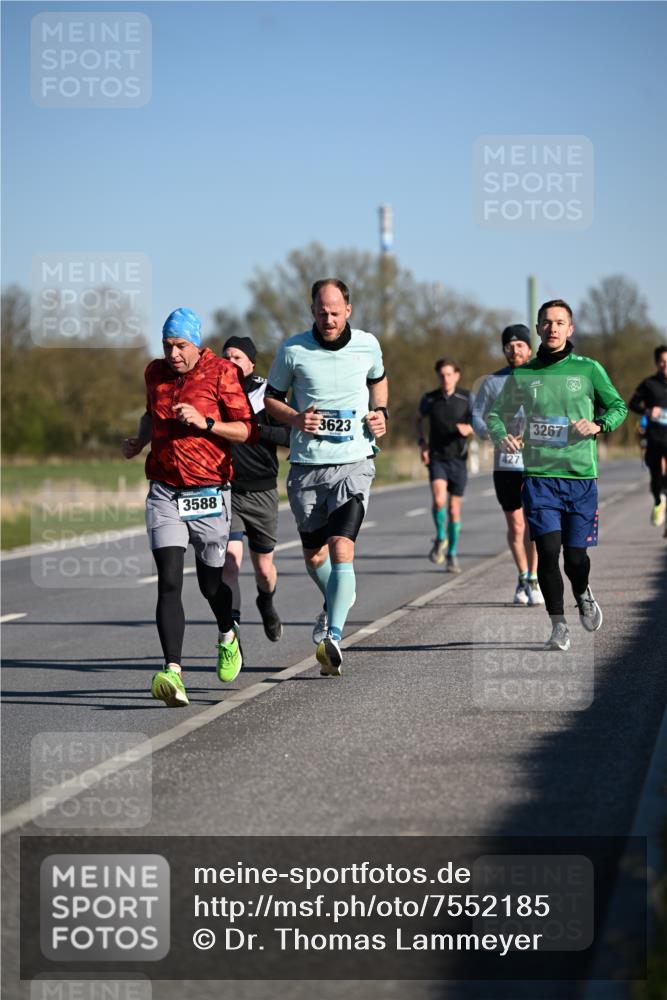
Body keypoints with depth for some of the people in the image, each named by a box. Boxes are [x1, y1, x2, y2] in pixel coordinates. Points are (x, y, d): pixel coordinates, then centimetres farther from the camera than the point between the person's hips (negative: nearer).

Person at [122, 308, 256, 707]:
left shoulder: (221, 373, -7)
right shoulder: (155, 373, 9)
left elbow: (248, 429, -8)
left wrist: (205, 422, -21)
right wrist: (140, 440, 11)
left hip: (209, 494, -3)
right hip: (165, 493, 3)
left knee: (211, 584, 11)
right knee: (169, 582, -14)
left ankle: (228, 636, 45)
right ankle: (173, 672, -24)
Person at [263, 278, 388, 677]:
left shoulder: (368, 345, 3)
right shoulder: (293, 351, -2)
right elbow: (271, 397, 10)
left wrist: (380, 412, 5)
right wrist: (296, 418, -10)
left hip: (354, 463, -1)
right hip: (307, 466, 1)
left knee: (342, 549, -18)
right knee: (314, 557, 11)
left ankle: (333, 637, -23)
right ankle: (338, 600, 43)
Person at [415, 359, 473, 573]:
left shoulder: (467, 398, -2)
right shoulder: (429, 399, 1)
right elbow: (418, 419, 19)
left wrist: (468, 428, -19)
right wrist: (421, 443, 4)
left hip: (458, 459, 0)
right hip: (436, 458, 0)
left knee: (454, 508, 5)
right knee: (439, 499, -23)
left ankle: (452, 555, 19)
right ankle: (440, 538, 0)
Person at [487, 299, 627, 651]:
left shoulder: (588, 369, 3)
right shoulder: (522, 375, 6)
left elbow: (618, 406, 12)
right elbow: (496, 413, 15)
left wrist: (598, 425, -8)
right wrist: (502, 435, -6)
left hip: (580, 476, 0)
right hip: (538, 475, 0)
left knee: (575, 556, 0)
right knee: (548, 550, -12)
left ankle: (582, 596, 36)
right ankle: (558, 626, 2)